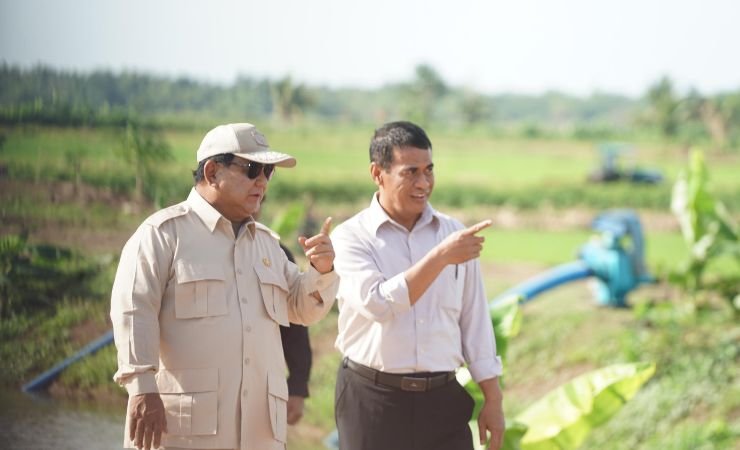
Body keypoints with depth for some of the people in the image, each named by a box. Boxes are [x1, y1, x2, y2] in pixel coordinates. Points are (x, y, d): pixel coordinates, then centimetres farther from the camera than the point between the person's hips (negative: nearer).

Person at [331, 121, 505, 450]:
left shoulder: (454, 234, 7)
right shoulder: (351, 237, -4)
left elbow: (474, 322, 10)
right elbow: (377, 303, -21)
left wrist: (493, 399, 8)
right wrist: (441, 256, -24)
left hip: (442, 398, 3)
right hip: (373, 399, -3)